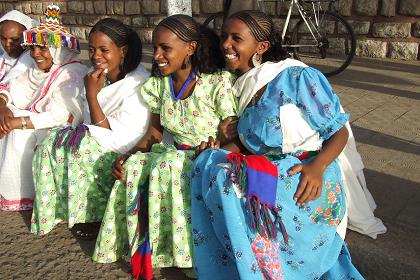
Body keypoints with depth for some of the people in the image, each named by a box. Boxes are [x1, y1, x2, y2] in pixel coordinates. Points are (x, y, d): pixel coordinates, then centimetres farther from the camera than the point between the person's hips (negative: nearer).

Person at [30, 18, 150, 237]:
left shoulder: (139, 84, -19)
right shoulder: (98, 77, 3)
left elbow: (118, 138, -23)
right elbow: (91, 125, 3)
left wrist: (92, 95, -24)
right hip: (100, 143, 8)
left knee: (80, 146, -24)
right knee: (52, 141, -8)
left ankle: (99, 214, -5)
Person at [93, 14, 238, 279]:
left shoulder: (217, 84, -14)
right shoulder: (159, 85, 4)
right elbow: (154, 133, 8)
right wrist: (127, 155, -9)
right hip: (172, 153, 6)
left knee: (166, 167, -32)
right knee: (134, 166, -20)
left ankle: (165, 248, -13)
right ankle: (139, 243, -5)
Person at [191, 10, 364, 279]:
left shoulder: (298, 77, -9)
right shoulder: (243, 86, 12)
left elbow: (340, 131, -5)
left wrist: (317, 166, -24)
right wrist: (222, 148, -3)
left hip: (305, 179, -7)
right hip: (264, 173, 7)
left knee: (222, 176, -26)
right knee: (209, 163, -16)